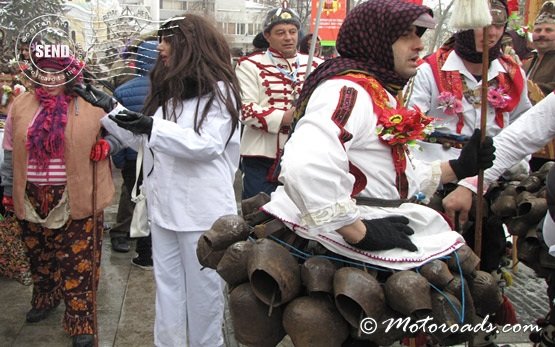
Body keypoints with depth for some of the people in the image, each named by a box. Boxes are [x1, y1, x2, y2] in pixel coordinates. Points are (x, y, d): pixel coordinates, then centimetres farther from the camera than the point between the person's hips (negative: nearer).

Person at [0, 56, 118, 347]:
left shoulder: (91, 106, -6)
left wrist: (107, 144, -15)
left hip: (76, 198, -4)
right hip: (32, 198, 4)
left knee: (77, 260, 0)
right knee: (38, 254, 19)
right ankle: (45, 299, 44)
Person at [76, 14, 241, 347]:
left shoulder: (219, 90, -9)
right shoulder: (168, 89, 13)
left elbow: (210, 145, -19)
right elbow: (141, 138, 18)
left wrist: (153, 126, -27)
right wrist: (107, 106, 12)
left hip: (202, 208, -7)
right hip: (165, 206, 7)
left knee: (203, 288, 7)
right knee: (167, 285, 16)